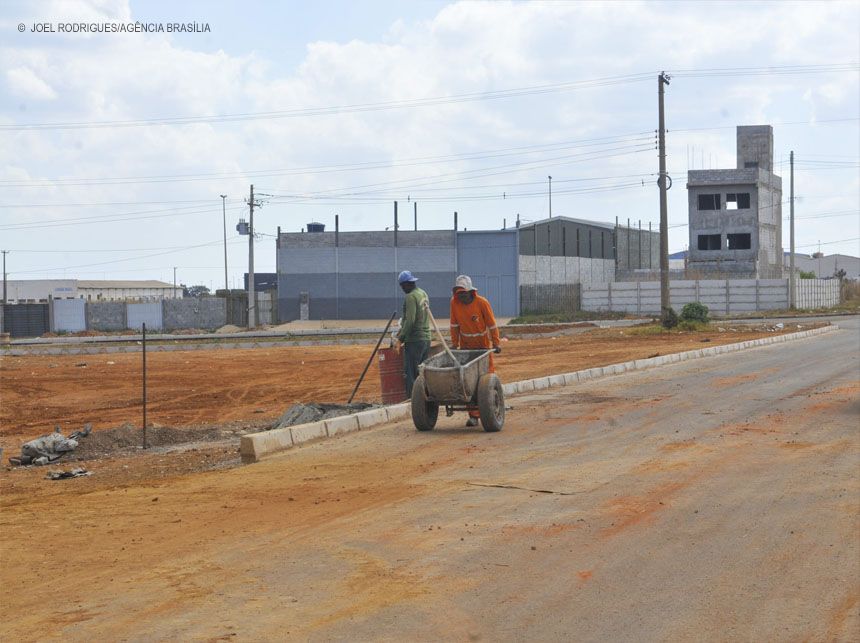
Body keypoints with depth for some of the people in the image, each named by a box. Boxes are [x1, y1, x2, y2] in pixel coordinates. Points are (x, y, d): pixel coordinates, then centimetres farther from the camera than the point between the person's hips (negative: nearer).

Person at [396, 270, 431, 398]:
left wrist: (401, 338, -12)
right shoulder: (423, 294, 15)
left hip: (414, 340, -9)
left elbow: (410, 320, -20)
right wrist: (402, 329, 26)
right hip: (426, 338, 9)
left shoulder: (410, 297, -14)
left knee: (411, 374, -6)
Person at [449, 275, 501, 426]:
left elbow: (492, 324, -11)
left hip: (483, 344, -3)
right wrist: (455, 344, 0)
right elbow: (454, 325, -1)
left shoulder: (482, 303, -17)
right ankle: (473, 415, -1)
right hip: (466, 345, 3)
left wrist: (496, 344, -11)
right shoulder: (454, 302, -9)